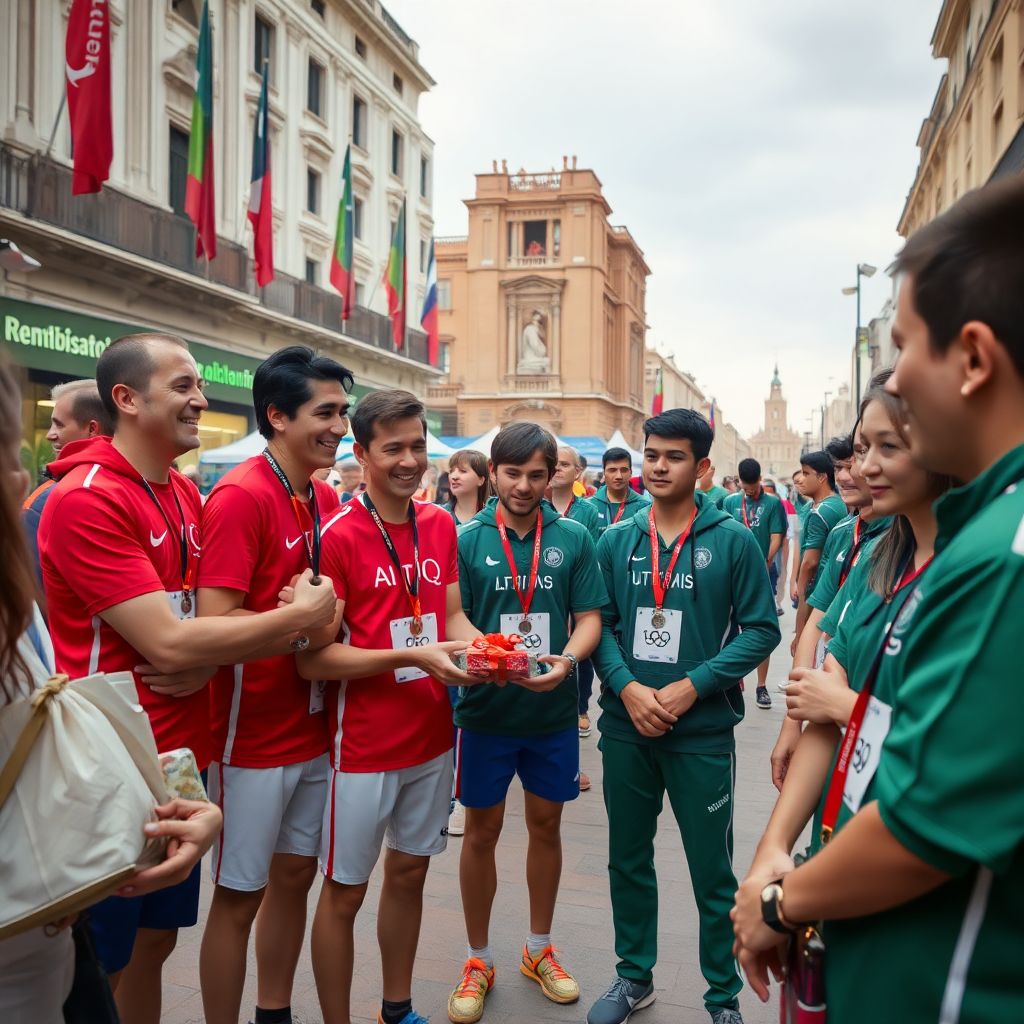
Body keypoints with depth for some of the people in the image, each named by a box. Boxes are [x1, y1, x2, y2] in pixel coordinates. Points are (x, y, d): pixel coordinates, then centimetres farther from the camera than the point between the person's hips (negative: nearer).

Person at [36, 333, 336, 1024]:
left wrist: (205, 662, -12)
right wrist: (301, 615, -16)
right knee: (100, 960, 10)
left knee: (156, 936, 20)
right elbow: (168, 643, -24)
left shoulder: (186, 495, 7)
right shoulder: (87, 499, -19)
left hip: (180, 756, 7)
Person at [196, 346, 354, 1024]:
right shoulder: (241, 496, -18)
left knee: (295, 875, 19)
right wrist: (305, 629, -14)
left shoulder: (327, 499, 5)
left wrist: (327, 621, -3)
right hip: (252, 737, -7)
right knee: (240, 895, 7)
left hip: (312, 732, 7)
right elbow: (214, 623, -24)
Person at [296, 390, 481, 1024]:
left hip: (432, 736, 6)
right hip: (364, 747, -6)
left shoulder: (441, 525, 3)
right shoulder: (339, 536, -16)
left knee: (410, 872, 20)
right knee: (344, 891, 9)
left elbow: (452, 618, 6)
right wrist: (413, 656, -26)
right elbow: (313, 658, -18)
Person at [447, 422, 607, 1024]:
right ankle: (480, 960, 30)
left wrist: (566, 660, -21)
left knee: (546, 825, 16)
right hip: (486, 708, -1)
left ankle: (540, 948, 37)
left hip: (553, 710, 1)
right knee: (482, 831, 11)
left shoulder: (574, 539, -3)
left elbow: (590, 617, -3)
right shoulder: (468, 539, -5)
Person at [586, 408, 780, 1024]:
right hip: (625, 728, 3)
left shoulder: (734, 541, -5)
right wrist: (627, 689, -14)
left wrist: (692, 687, -15)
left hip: (703, 733, -3)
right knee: (628, 860, 17)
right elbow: (600, 625, 3)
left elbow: (761, 629, -6)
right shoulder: (616, 542, 3)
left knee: (713, 873, 9)